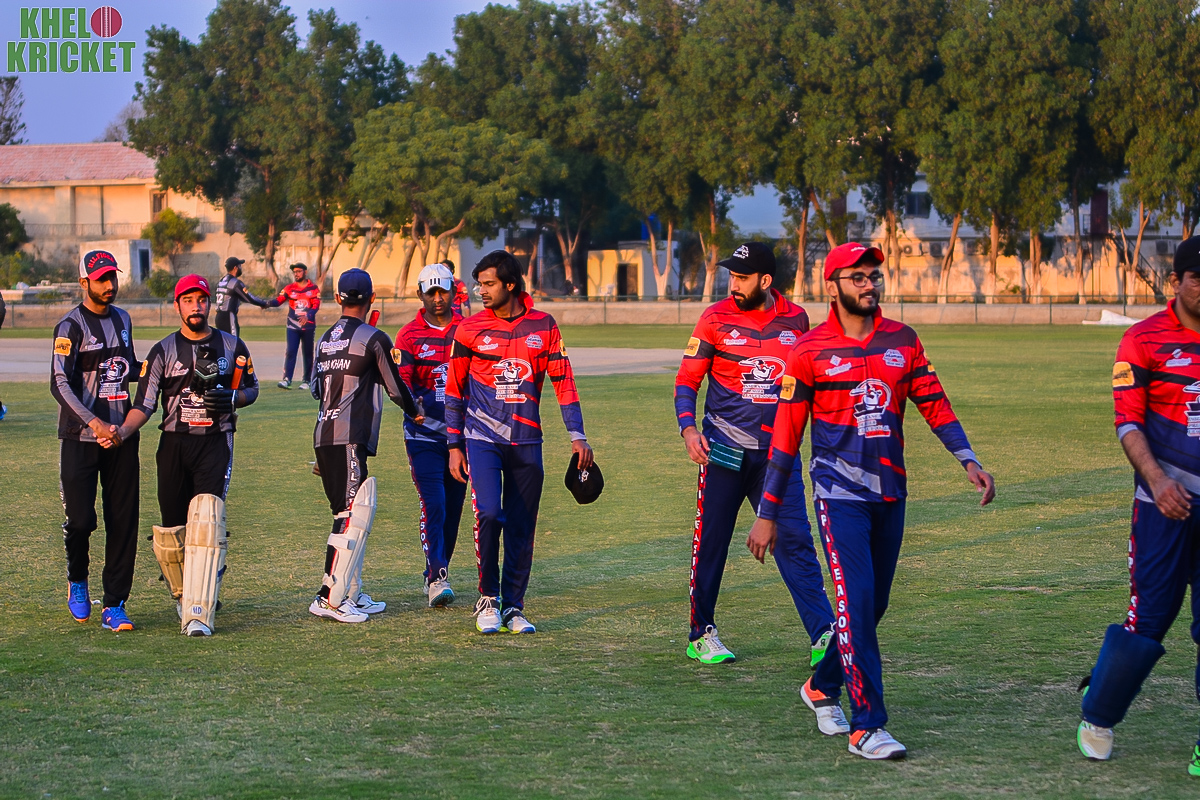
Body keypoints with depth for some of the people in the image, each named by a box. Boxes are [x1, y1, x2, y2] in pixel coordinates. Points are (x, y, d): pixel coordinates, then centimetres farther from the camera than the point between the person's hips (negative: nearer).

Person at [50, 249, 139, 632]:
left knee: (123, 521, 1)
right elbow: (60, 384, -16)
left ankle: (114, 606, 6)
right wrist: (95, 423, -25)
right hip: (81, 438, -5)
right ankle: (77, 581, 22)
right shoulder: (71, 326, -7)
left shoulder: (122, 318, 14)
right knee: (81, 519, -8)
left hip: (121, 436, 5)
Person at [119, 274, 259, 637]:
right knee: (170, 528, 3)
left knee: (207, 520, -17)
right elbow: (144, 404, -4)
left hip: (216, 443, -1)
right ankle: (182, 593, 31)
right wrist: (123, 430, -22)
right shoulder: (163, 352, 3)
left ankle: (199, 614, -20)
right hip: (174, 443, 1)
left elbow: (252, 388, 15)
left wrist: (232, 398, -8)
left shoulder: (232, 346, 6)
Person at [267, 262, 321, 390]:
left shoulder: (314, 288, 0)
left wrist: (308, 315, -29)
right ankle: (286, 379, -14)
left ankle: (306, 380, 17)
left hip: (308, 326, 0)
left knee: (307, 353, 7)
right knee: (290, 352, -9)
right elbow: (278, 300, -8)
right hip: (293, 326, 0)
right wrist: (268, 303, -29)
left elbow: (316, 305, -10)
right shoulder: (289, 288, 3)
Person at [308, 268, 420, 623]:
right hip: (350, 440, -8)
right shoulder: (374, 338, -6)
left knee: (356, 513, 14)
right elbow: (395, 387, 2)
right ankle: (329, 597, -12)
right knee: (352, 517, -7)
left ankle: (352, 594, 16)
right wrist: (415, 411, 21)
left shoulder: (325, 340, 15)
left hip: (323, 435, 8)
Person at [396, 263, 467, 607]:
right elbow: (400, 382, -7)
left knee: (453, 507, 8)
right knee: (433, 505, -13)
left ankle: (437, 573, 21)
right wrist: (411, 400, -27)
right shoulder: (410, 335, 0)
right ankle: (437, 578, -13)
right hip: (424, 434, -3)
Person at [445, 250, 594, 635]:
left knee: (522, 527, 4)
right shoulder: (470, 329, 0)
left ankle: (513, 606, 16)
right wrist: (454, 446, 4)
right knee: (489, 514, -17)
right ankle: (488, 599, 0)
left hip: (526, 442, 2)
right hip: (482, 439, -2)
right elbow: (454, 390, 6)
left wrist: (577, 435, 2)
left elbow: (563, 380, 7)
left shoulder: (543, 326, 3)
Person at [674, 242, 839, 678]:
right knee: (710, 543, 4)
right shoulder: (716, 319, -3)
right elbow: (687, 380, -1)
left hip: (777, 450, 2)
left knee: (795, 539, -6)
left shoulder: (796, 319, 5)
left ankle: (824, 635, -10)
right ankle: (701, 635, 18)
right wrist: (688, 427, -16)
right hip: (724, 447, -1)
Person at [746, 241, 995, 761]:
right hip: (839, 493, -5)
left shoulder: (902, 341, 8)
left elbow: (934, 405, 8)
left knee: (872, 605, 12)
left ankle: (821, 686, 34)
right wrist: (767, 514, -2)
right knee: (855, 602, -12)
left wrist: (969, 462, -8)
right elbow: (785, 435, -2)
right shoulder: (810, 351, -3)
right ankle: (867, 727, -10)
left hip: (889, 493, 5)